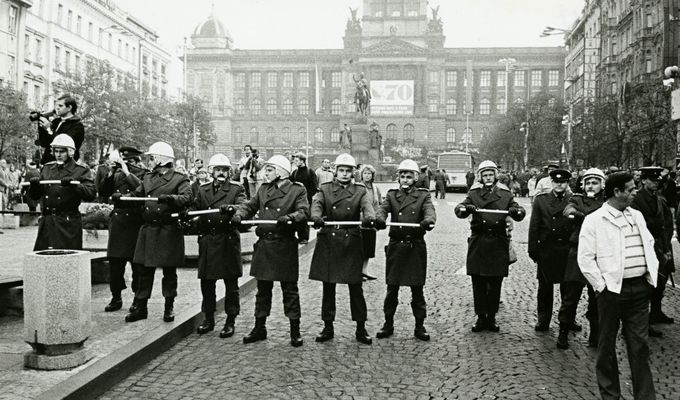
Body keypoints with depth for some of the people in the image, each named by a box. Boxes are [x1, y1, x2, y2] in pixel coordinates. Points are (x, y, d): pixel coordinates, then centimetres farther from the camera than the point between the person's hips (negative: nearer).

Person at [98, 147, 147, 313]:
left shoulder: (143, 174, 0)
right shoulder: (116, 174, 12)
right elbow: (103, 194, 6)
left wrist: (127, 173, -18)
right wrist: (109, 175, -5)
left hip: (135, 222, -4)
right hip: (117, 220, 4)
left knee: (137, 262, 1)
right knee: (115, 261, 6)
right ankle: (116, 297, 18)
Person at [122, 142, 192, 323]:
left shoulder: (180, 179, -2)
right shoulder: (148, 178, 16)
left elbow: (186, 198, -17)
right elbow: (136, 195, 14)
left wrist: (170, 198, -33)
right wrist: (120, 197, -4)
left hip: (169, 231, -5)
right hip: (148, 230, 5)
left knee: (169, 271, 5)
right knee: (145, 270, 7)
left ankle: (169, 308, 17)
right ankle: (141, 307, 16)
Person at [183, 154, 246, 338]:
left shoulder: (237, 189, 2)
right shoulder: (202, 189, 13)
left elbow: (242, 207, -15)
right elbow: (194, 207, 5)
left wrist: (230, 208, -36)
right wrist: (187, 214, -17)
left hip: (228, 240, -3)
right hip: (207, 240, 3)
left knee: (231, 283, 3)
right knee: (206, 282, 9)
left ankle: (230, 321, 14)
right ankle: (208, 319, 24)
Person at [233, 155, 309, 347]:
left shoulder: (297, 190, -2)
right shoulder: (263, 189, 14)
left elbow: (303, 212, -14)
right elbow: (249, 205, 10)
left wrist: (289, 217, -33)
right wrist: (239, 214, -11)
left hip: (285, 246, -5)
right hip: (264, 245, 5)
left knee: (290, 290, 3)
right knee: (263, 289, 12)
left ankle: (295, 331, 12)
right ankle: (259, 328, 24)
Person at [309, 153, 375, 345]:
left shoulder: (360, 191, 7)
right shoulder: (325, 189, 8)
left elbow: (367, 207, -12)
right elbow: (316, 205, -11)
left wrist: (370, 218, -35)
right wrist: (316, 217, -34)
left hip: (351, 242, -1)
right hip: (328, 242, 1)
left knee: (356, 287, 3)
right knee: (328, 287, 7)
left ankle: (361, 328, 13)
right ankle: (328, 327, 19)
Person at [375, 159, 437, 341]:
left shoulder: (423, 196, 5)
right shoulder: (391, 195, 9)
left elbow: (430, 211, -14)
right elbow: (383, 208, -10)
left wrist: (428, 220, -38)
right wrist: (379, 218, -33)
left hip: (416, 247, -1)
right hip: (395, 246, 1)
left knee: (417, 289, 5)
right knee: (392, 288, 7)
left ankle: (420, 326, 16)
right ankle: (388, 324, 19)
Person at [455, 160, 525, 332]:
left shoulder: (505, 194, 8)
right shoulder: (474, 193, 6)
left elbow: (520, 212, 0)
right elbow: (459, 209, -5)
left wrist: (516, 211, -23)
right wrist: (466, 208, -28)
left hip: (498, 242, 1)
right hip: (478, 242, 0)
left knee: (495, 284, 6)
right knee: (478, 284, 3)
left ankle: (491, 317, 19)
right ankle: (481, 317, 15)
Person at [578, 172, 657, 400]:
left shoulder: (637, 216, 11)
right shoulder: (594, 220, -7)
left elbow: (650, 245, 18)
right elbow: (585, 259, -9)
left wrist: (652, 276, 8)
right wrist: (601, 285, -11)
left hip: (640, 288, 5)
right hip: (612, 288, -5)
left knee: (640, 343, 9)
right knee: (607, 342, 8)